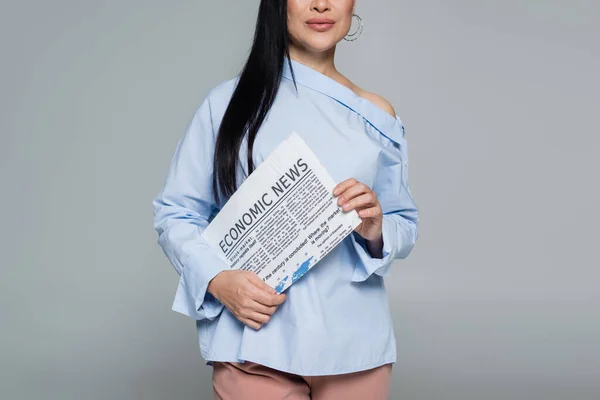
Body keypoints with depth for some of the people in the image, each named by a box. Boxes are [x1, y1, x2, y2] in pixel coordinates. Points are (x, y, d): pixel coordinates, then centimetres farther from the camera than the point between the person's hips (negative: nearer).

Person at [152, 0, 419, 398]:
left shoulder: (377, 116, 5)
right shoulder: (228, 101, -1)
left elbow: (406, 227, 11)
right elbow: (175, 212, 1)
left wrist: (376, 231, -11)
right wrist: (217, 278, -16)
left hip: (355, 346, 3)